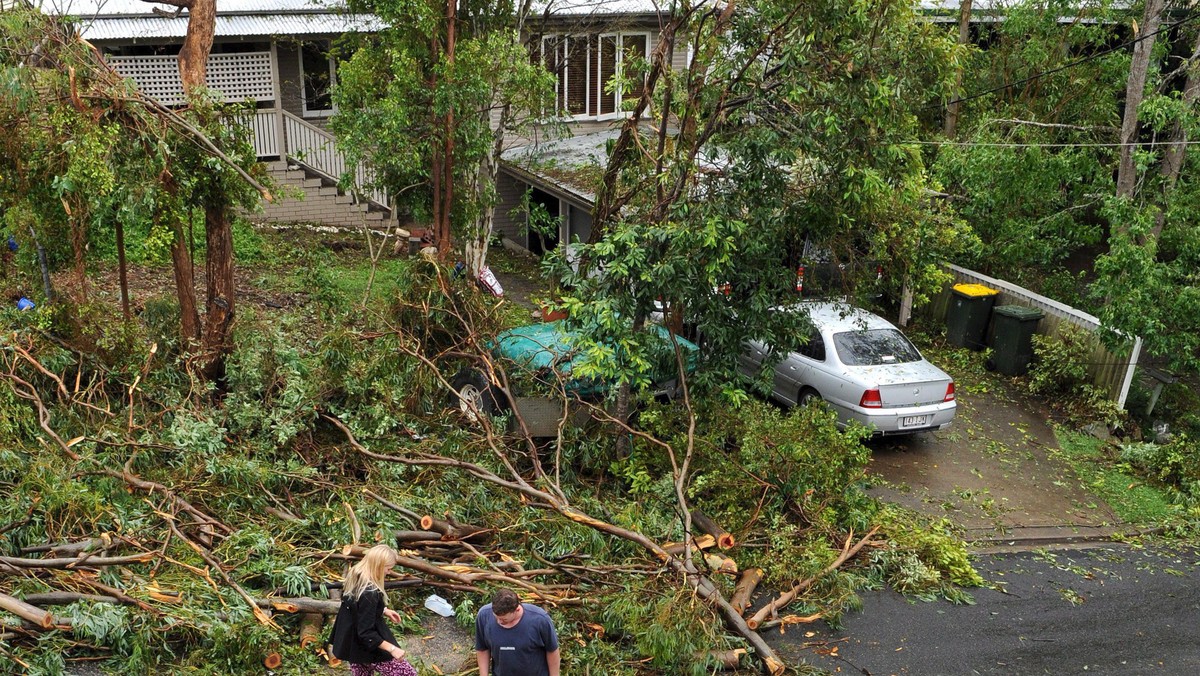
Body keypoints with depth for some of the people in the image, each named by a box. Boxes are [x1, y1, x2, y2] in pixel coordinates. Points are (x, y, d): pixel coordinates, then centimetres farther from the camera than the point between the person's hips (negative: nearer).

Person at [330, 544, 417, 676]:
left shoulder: (354, 576, -2)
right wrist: (392, 648, -24)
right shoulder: (369, 593, -31)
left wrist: (383, 611, 14)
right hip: (369, 649, -9)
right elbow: (366, 633, -28)